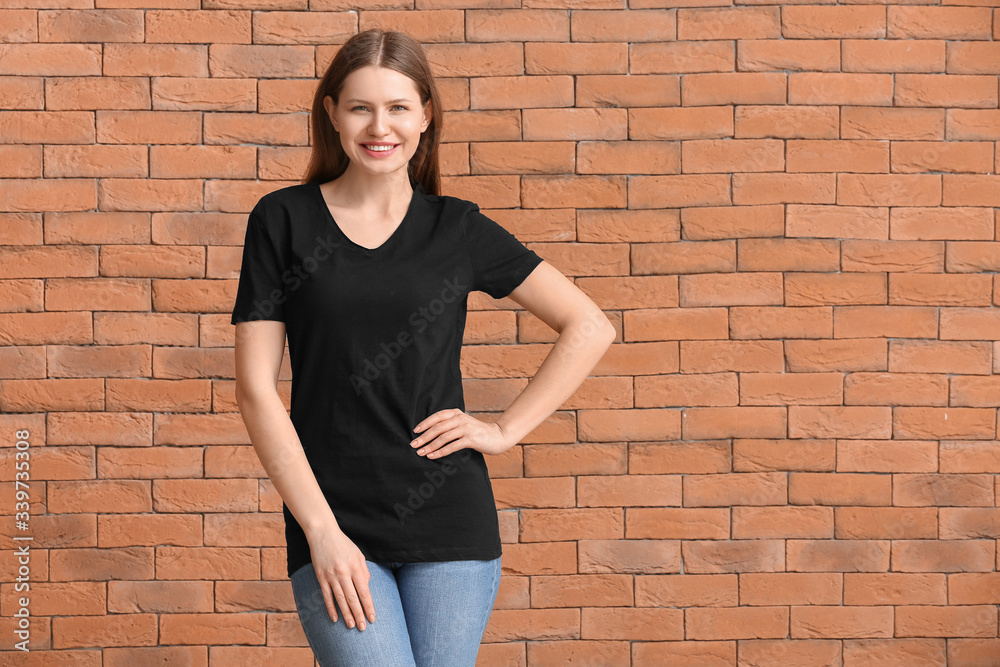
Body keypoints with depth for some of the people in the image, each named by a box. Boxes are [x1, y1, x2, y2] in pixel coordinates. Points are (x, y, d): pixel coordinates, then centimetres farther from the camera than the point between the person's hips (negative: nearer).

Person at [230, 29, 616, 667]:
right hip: (333, 524, -1)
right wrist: (321, 529, -8)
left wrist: (506, 431, 2)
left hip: (450, 522, 2)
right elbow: (256, 388, -2)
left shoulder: (457, 228, 6)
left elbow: (590, 327, 10)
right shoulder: (283, 220, 2)